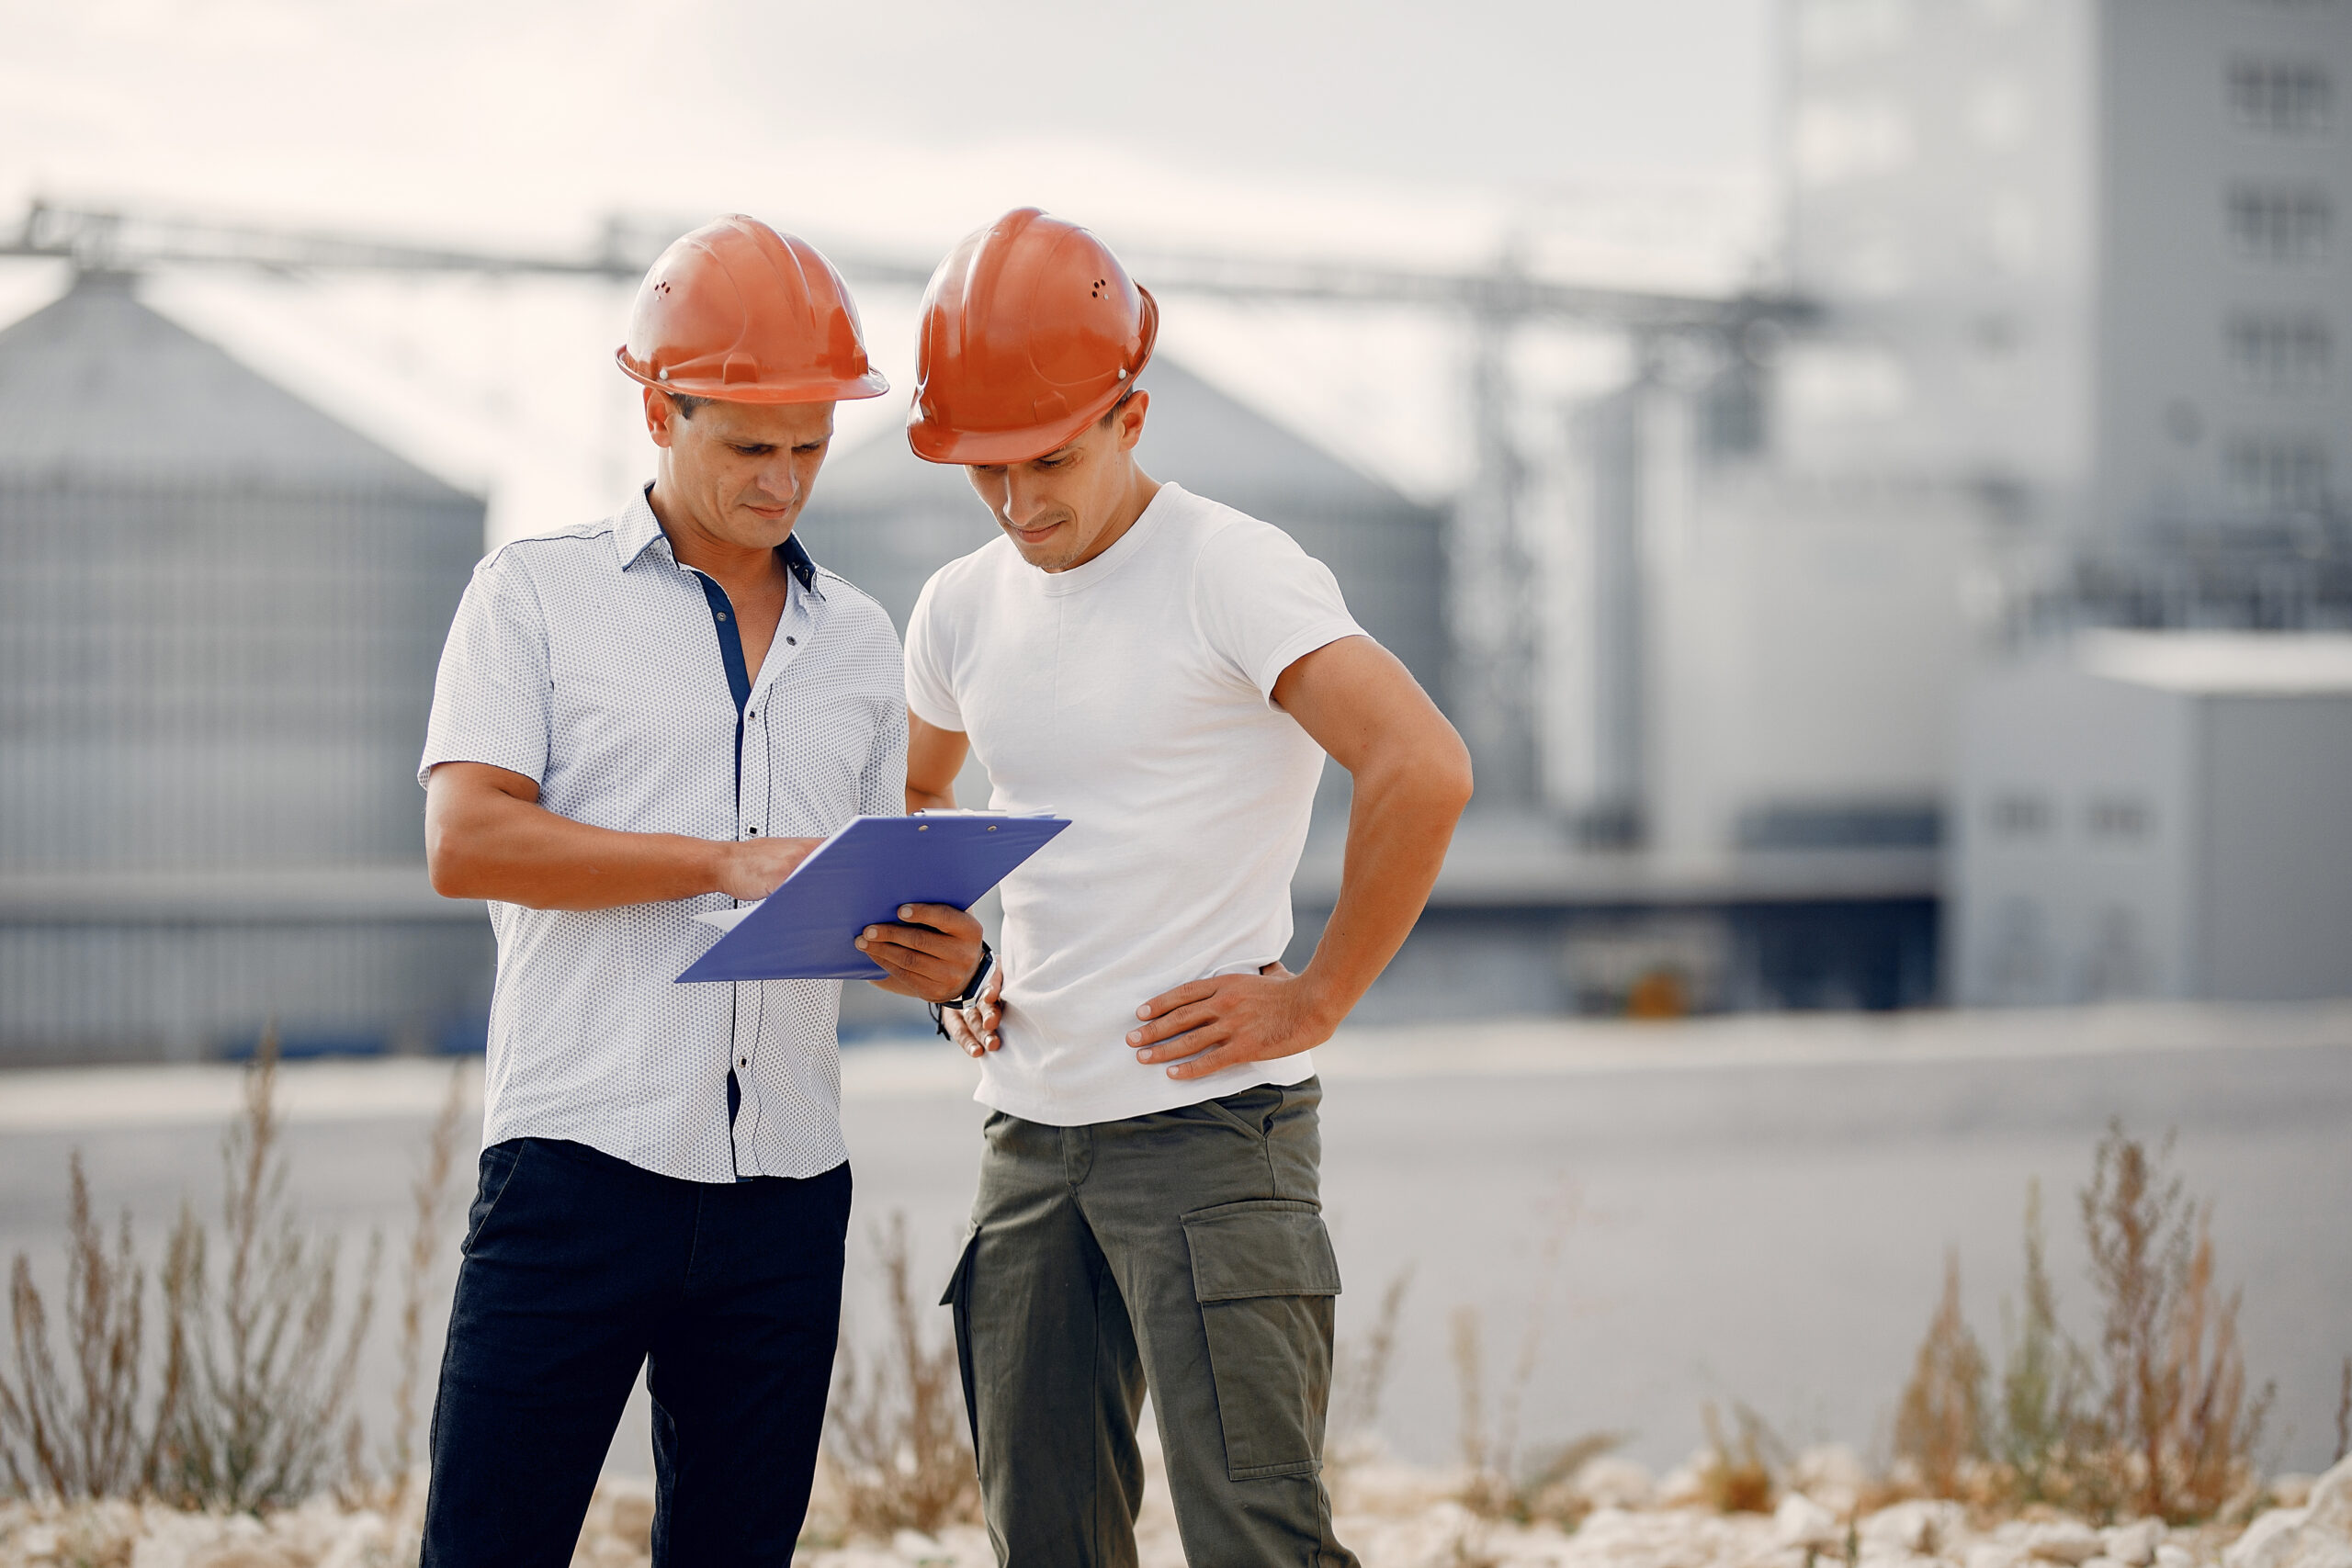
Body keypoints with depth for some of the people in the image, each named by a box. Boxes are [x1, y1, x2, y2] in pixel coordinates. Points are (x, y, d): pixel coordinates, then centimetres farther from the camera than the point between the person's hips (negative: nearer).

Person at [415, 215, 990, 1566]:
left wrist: (942, 960, -5)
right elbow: (466, 843, -9)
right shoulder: (540, 593, 3)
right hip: (581, 1164, -4)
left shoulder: (860, 640, 17)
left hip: (787, 1189, 4)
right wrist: (728, 863, -17)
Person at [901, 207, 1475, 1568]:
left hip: (1210, 1121, -7)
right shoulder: (963, 609, 10)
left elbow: (1424, 769, -22)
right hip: (1028, 1133, 7)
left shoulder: (1233, 574, -10)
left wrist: (1316, 1000, -16)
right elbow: (913, 790, 31)